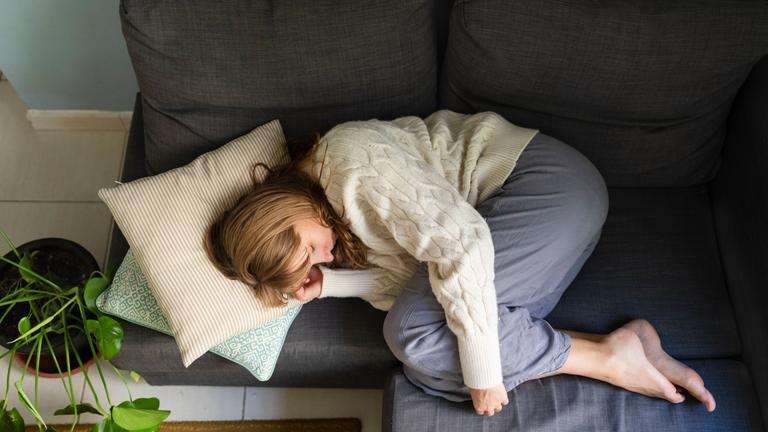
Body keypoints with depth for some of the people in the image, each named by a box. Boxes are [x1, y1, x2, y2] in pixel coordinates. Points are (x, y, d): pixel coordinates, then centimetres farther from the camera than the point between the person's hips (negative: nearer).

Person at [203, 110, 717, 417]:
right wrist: (326, 285, -12)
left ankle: (607, 357, -10)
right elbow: (408, 276, 0)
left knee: (414, 335, -20)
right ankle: (625, 344, -8)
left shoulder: (349, 160, -21)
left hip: (548, 182, -9)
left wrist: (482, 371, -25)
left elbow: (458, 241, -29)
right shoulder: (342, 218, 8)